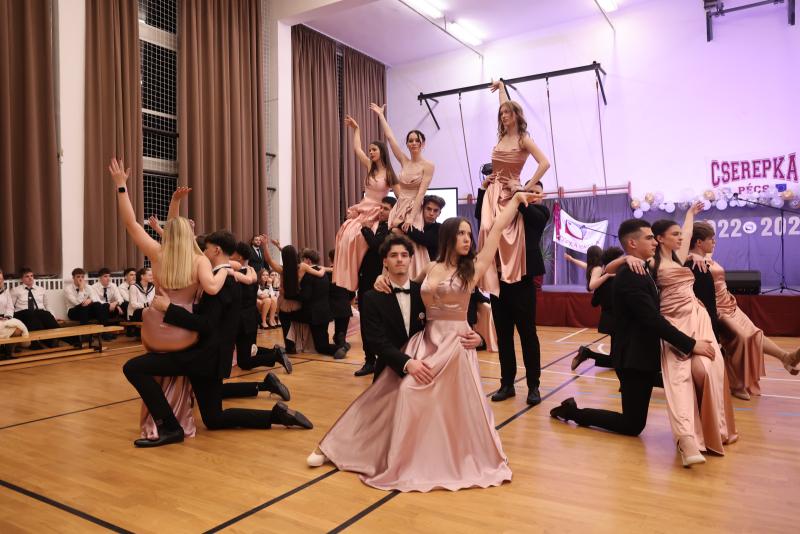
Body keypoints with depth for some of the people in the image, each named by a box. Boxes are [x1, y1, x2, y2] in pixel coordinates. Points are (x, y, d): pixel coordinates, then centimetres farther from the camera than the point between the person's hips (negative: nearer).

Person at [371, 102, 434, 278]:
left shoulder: (428, 166, -5)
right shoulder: (404, 161, 9)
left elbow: (421, 193, -13)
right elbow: (390, 137, 11)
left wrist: (410, 217, -20)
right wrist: (380, 115, 14)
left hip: (414, 211, -5)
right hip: (399, 208, 5)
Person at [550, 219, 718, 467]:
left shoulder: (641, 270, 10)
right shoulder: (630, 275, -23)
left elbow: (652, 316, 15)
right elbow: (653, 320, -27)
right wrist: (691, 344, -25)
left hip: (642, 353, 10)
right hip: (634, 357, -10)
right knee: (632, 425, 0)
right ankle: (573, 411, 9)